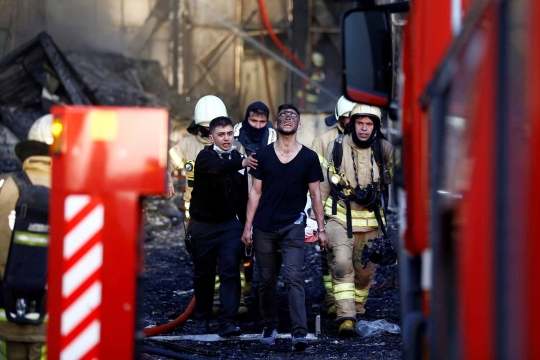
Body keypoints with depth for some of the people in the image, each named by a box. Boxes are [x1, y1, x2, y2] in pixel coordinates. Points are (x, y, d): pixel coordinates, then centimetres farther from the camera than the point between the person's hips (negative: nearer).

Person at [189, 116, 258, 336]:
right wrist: (242, 163, -46)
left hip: (230, 224, 2)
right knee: (203, 274, 9)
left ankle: (228, 322, -15)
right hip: (204, 225, -2)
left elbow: (243, 196, 12)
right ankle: (202, 318, 26)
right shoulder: (205, 157, -8)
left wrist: (244, 224, 13)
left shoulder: (238, 158, 5)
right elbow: (218, 168, -34)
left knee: (230, 272, -10)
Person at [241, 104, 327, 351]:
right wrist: (247, 226, 2)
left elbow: (315, 194, 5)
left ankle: (299, 333, -19)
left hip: (293, 226, -2)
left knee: (294, 279, -14)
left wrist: (321, 228, 1)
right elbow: (256, 192, 6)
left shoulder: (308, 157, 1)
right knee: (266, 280, 8)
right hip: (264, 226, 2)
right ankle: (269, 327, 23)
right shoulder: (263, 155, 3)